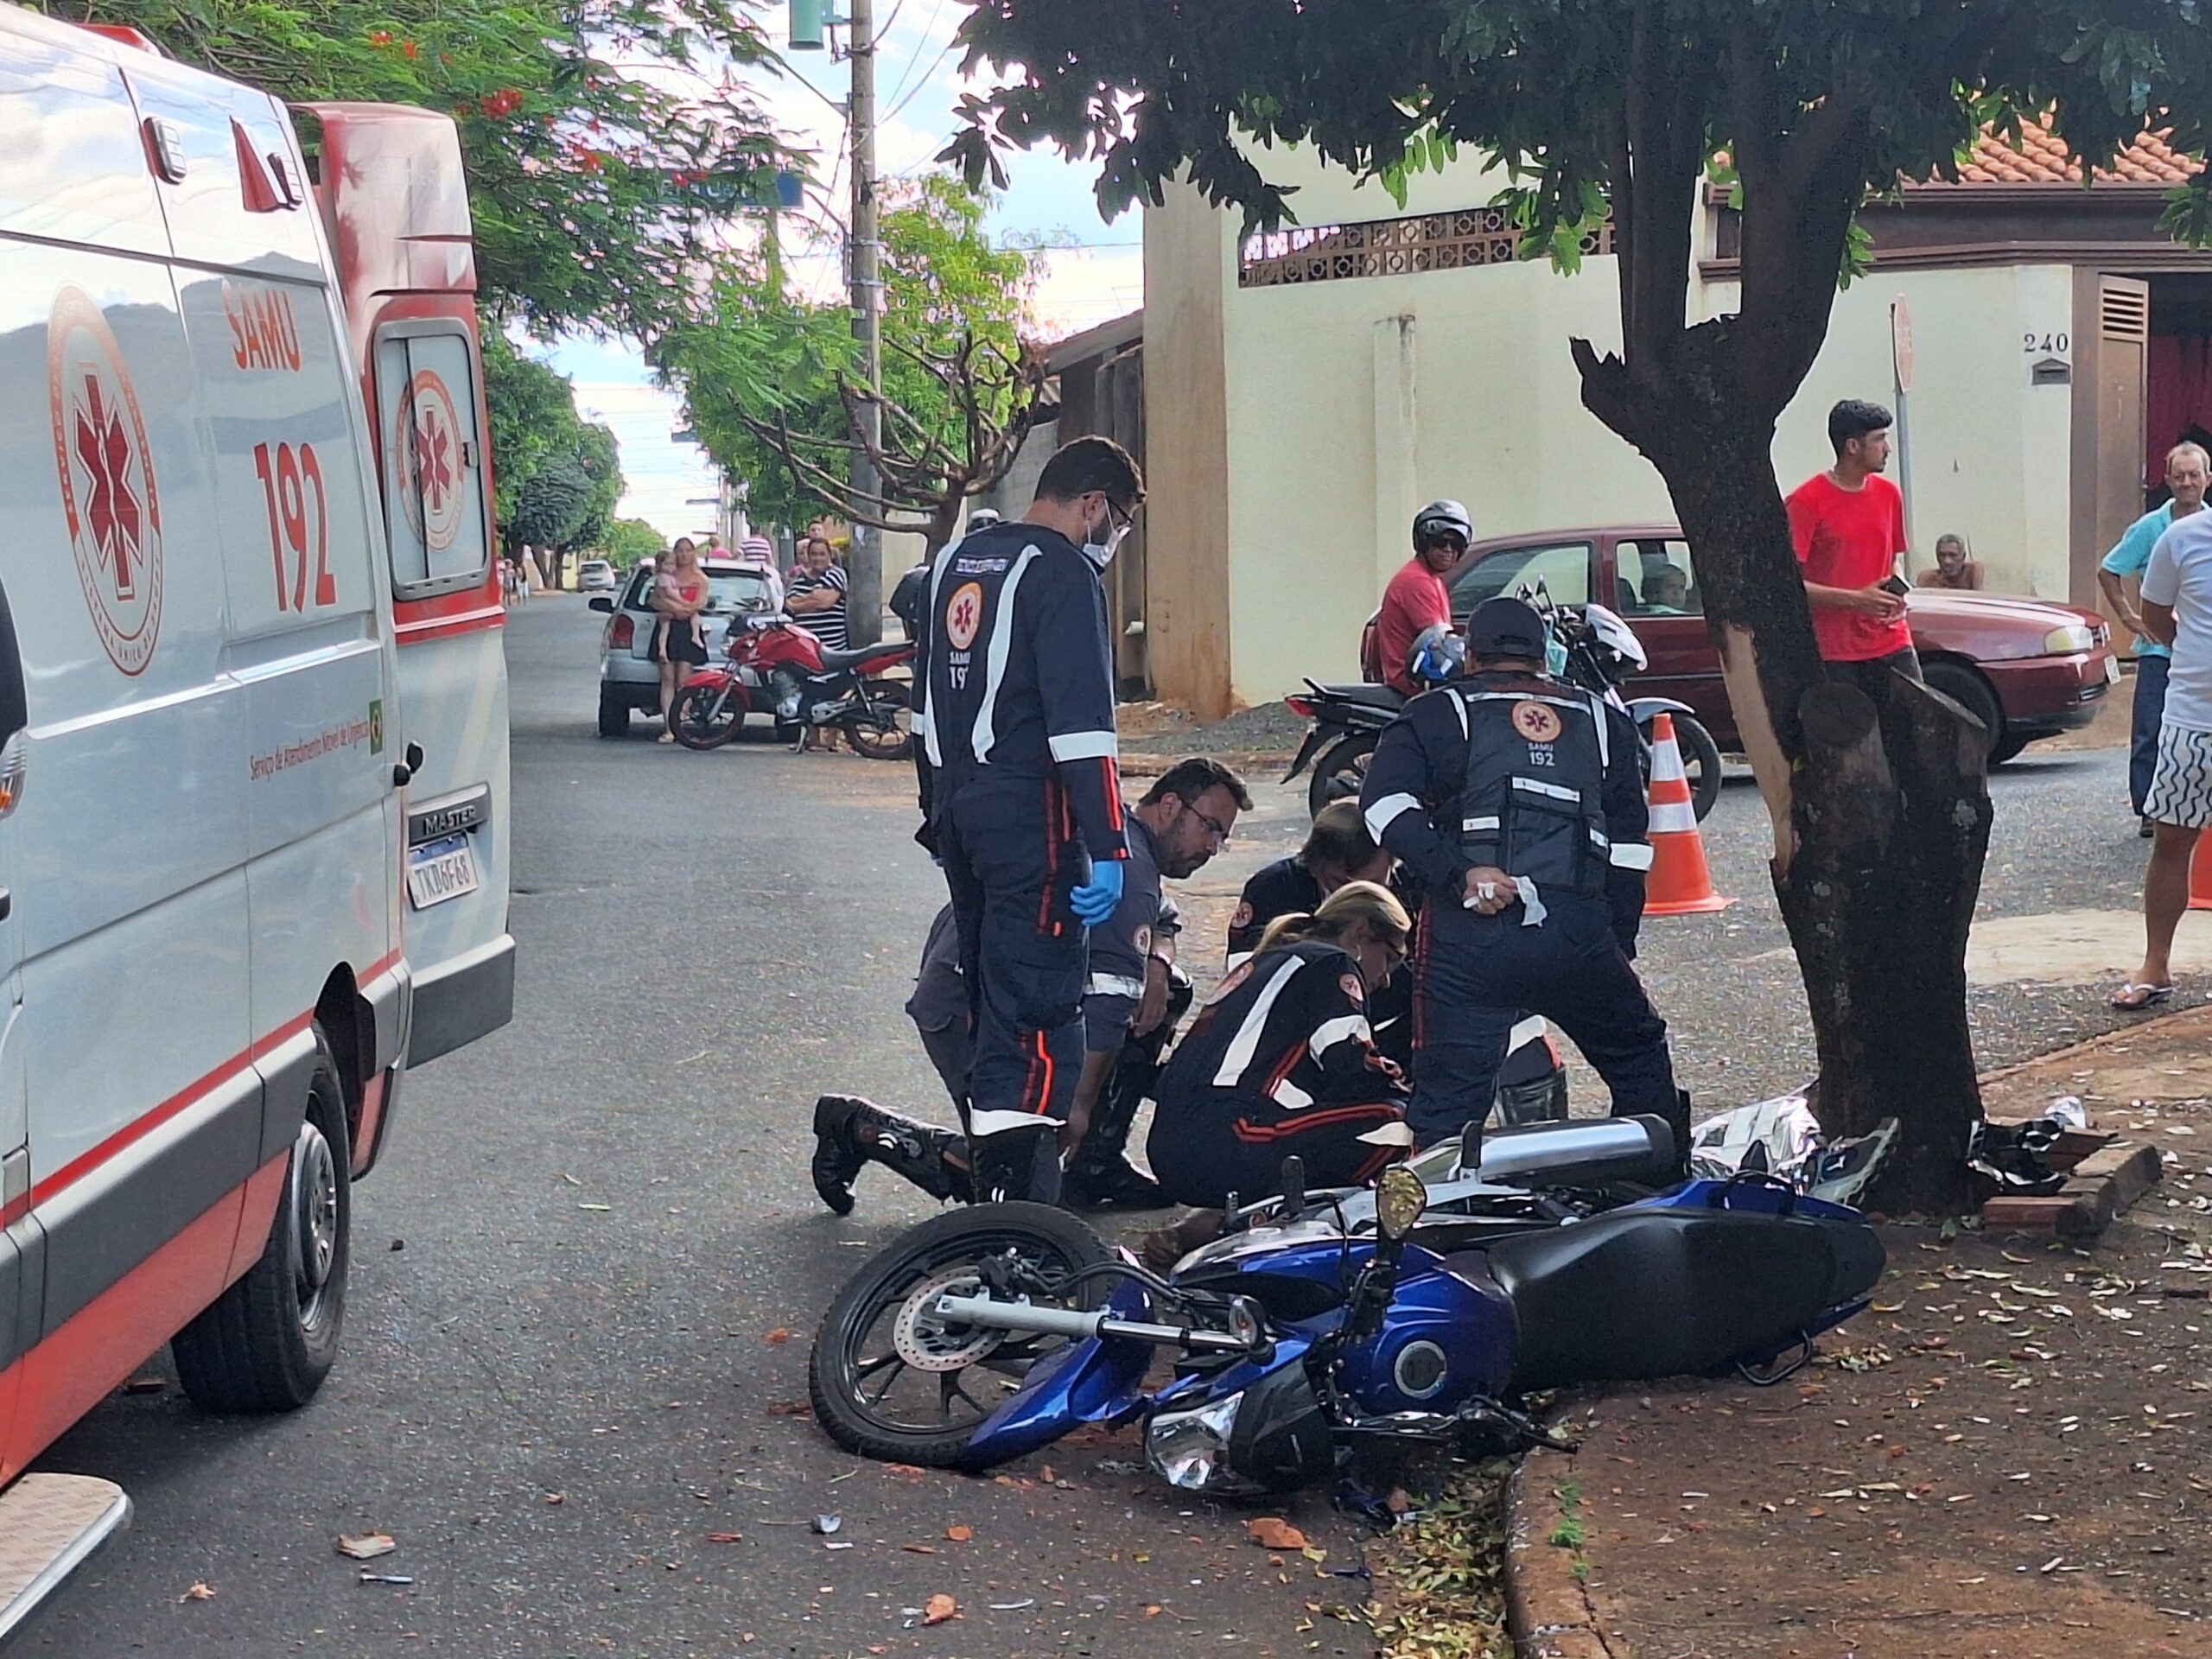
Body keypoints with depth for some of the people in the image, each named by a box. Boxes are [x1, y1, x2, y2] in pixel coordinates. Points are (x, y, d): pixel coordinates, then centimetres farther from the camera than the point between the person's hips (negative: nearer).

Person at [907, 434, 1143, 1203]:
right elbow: (1081, 721, -19)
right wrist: (1107, 847, -19)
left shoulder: (957, 560, 16)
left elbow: (926, 700, 23)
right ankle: (1017, 1202, -12)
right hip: (1028, 818, -9)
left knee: (992, 996, 18)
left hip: (959, 812, 9)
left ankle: (991, 1167, 26)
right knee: (1040, 1013, -8)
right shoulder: (1063, 571, -12)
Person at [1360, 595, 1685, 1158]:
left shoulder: (1440, 712, 13)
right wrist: (1619, 943, 20)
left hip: (1469, 933, -2)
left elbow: (1384, 803, -5)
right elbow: (1630, 842, 18)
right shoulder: (1601, 718, 22)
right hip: (1579, 935, 2)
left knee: (1449, 1097, 0)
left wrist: (1458, 873, -11)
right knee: (1638, 1055, 25)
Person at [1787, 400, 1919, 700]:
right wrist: (1854, 599, -19)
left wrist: (1897, 596, 2)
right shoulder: (1806, 503, -8)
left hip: (1892, 645, 6)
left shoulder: (1888, 495, 12)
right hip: (1834, 653, -6)